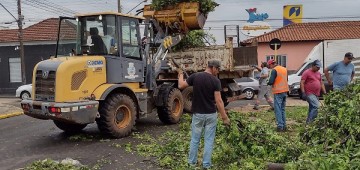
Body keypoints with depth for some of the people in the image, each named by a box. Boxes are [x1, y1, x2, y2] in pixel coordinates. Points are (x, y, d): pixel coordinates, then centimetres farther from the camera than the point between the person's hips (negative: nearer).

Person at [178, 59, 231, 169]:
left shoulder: (195, 76, -6)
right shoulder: (215, 81, -12)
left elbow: (181, 86, 2)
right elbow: (218, 101, -15)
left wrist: (181, 74, 21)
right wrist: (224, 117, -11)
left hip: (197, 114, 2)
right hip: (211, 114, -2)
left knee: (195, 139, 15)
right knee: (209, 140, 9)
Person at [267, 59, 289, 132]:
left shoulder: (274, 70, -12)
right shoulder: (284, 69, 12)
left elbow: (271, 82, -17)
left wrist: (268, 82, 3)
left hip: (278, 92, -7)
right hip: (285, 91, 8)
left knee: (278, 110, -3)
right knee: (282, 109, 14)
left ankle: (280, 126, -5)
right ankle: (284, 126, 16)